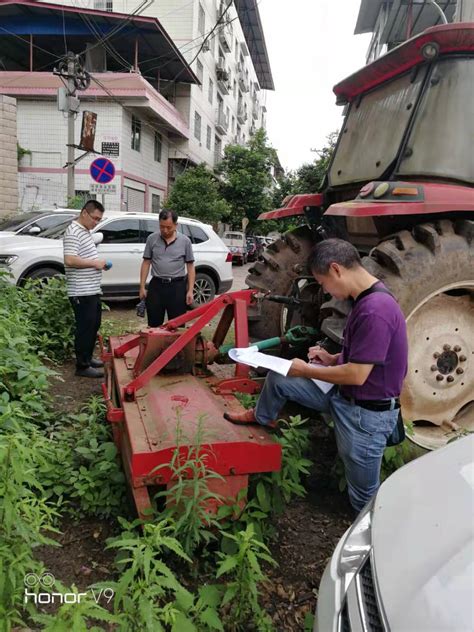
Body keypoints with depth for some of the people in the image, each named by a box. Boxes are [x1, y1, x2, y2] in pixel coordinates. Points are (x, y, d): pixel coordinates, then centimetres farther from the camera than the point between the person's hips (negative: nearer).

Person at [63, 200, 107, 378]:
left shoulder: (85, 231, 16)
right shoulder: (73, 232, -15)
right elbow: (70, 260, -25)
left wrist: (98, 263, 8)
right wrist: (95, 263, -18)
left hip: (92, 290, 10)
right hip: (81, 292, -10)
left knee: (94, 325, 18)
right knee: (85, 328, -4)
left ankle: (87, 357, 30)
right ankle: (82, 366, 5)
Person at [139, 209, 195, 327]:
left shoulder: (185, 241, 0)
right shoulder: (152, 239, 3)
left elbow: (190, 266, 2)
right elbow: (146, 263, 7)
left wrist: (190, 290, -4)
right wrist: (142, 287, 3)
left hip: (177, 286, -1)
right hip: (156, 285, 2)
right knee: (153, 325, 9)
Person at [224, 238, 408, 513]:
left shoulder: (375, 310, -30)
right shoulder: (367, 299, 2)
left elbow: (357, 375, -29)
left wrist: (306, 370, -15)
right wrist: (333, 359, 1)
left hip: (366, 414, -9)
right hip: (343, 395, 9)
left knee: (364, 497, 8)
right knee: (278, 378, 13)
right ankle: (263, 418, 41)